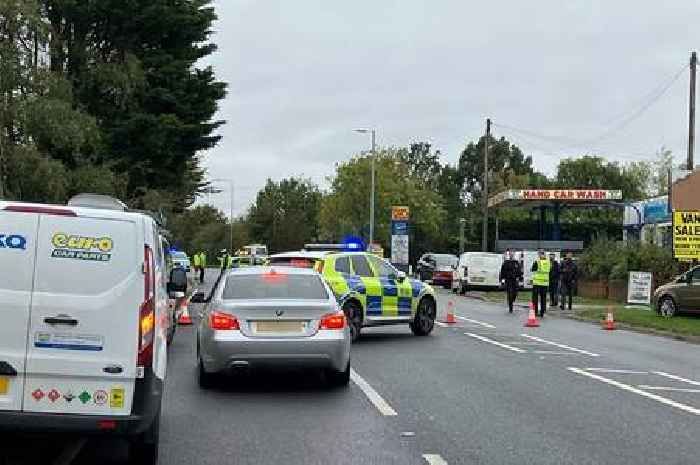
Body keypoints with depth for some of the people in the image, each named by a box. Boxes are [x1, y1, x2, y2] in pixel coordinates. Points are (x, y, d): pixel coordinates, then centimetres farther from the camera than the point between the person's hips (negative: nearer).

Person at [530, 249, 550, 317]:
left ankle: (535, 311, 2)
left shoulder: (537, 262, -12)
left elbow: (533, 270, -1)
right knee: (543, 297, 11)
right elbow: (549, 270, 12)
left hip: (537, 282, -4)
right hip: (545, 282, 4)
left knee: (535, 297, 5)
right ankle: (542, 312, 11)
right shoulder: (548, 262, 0)